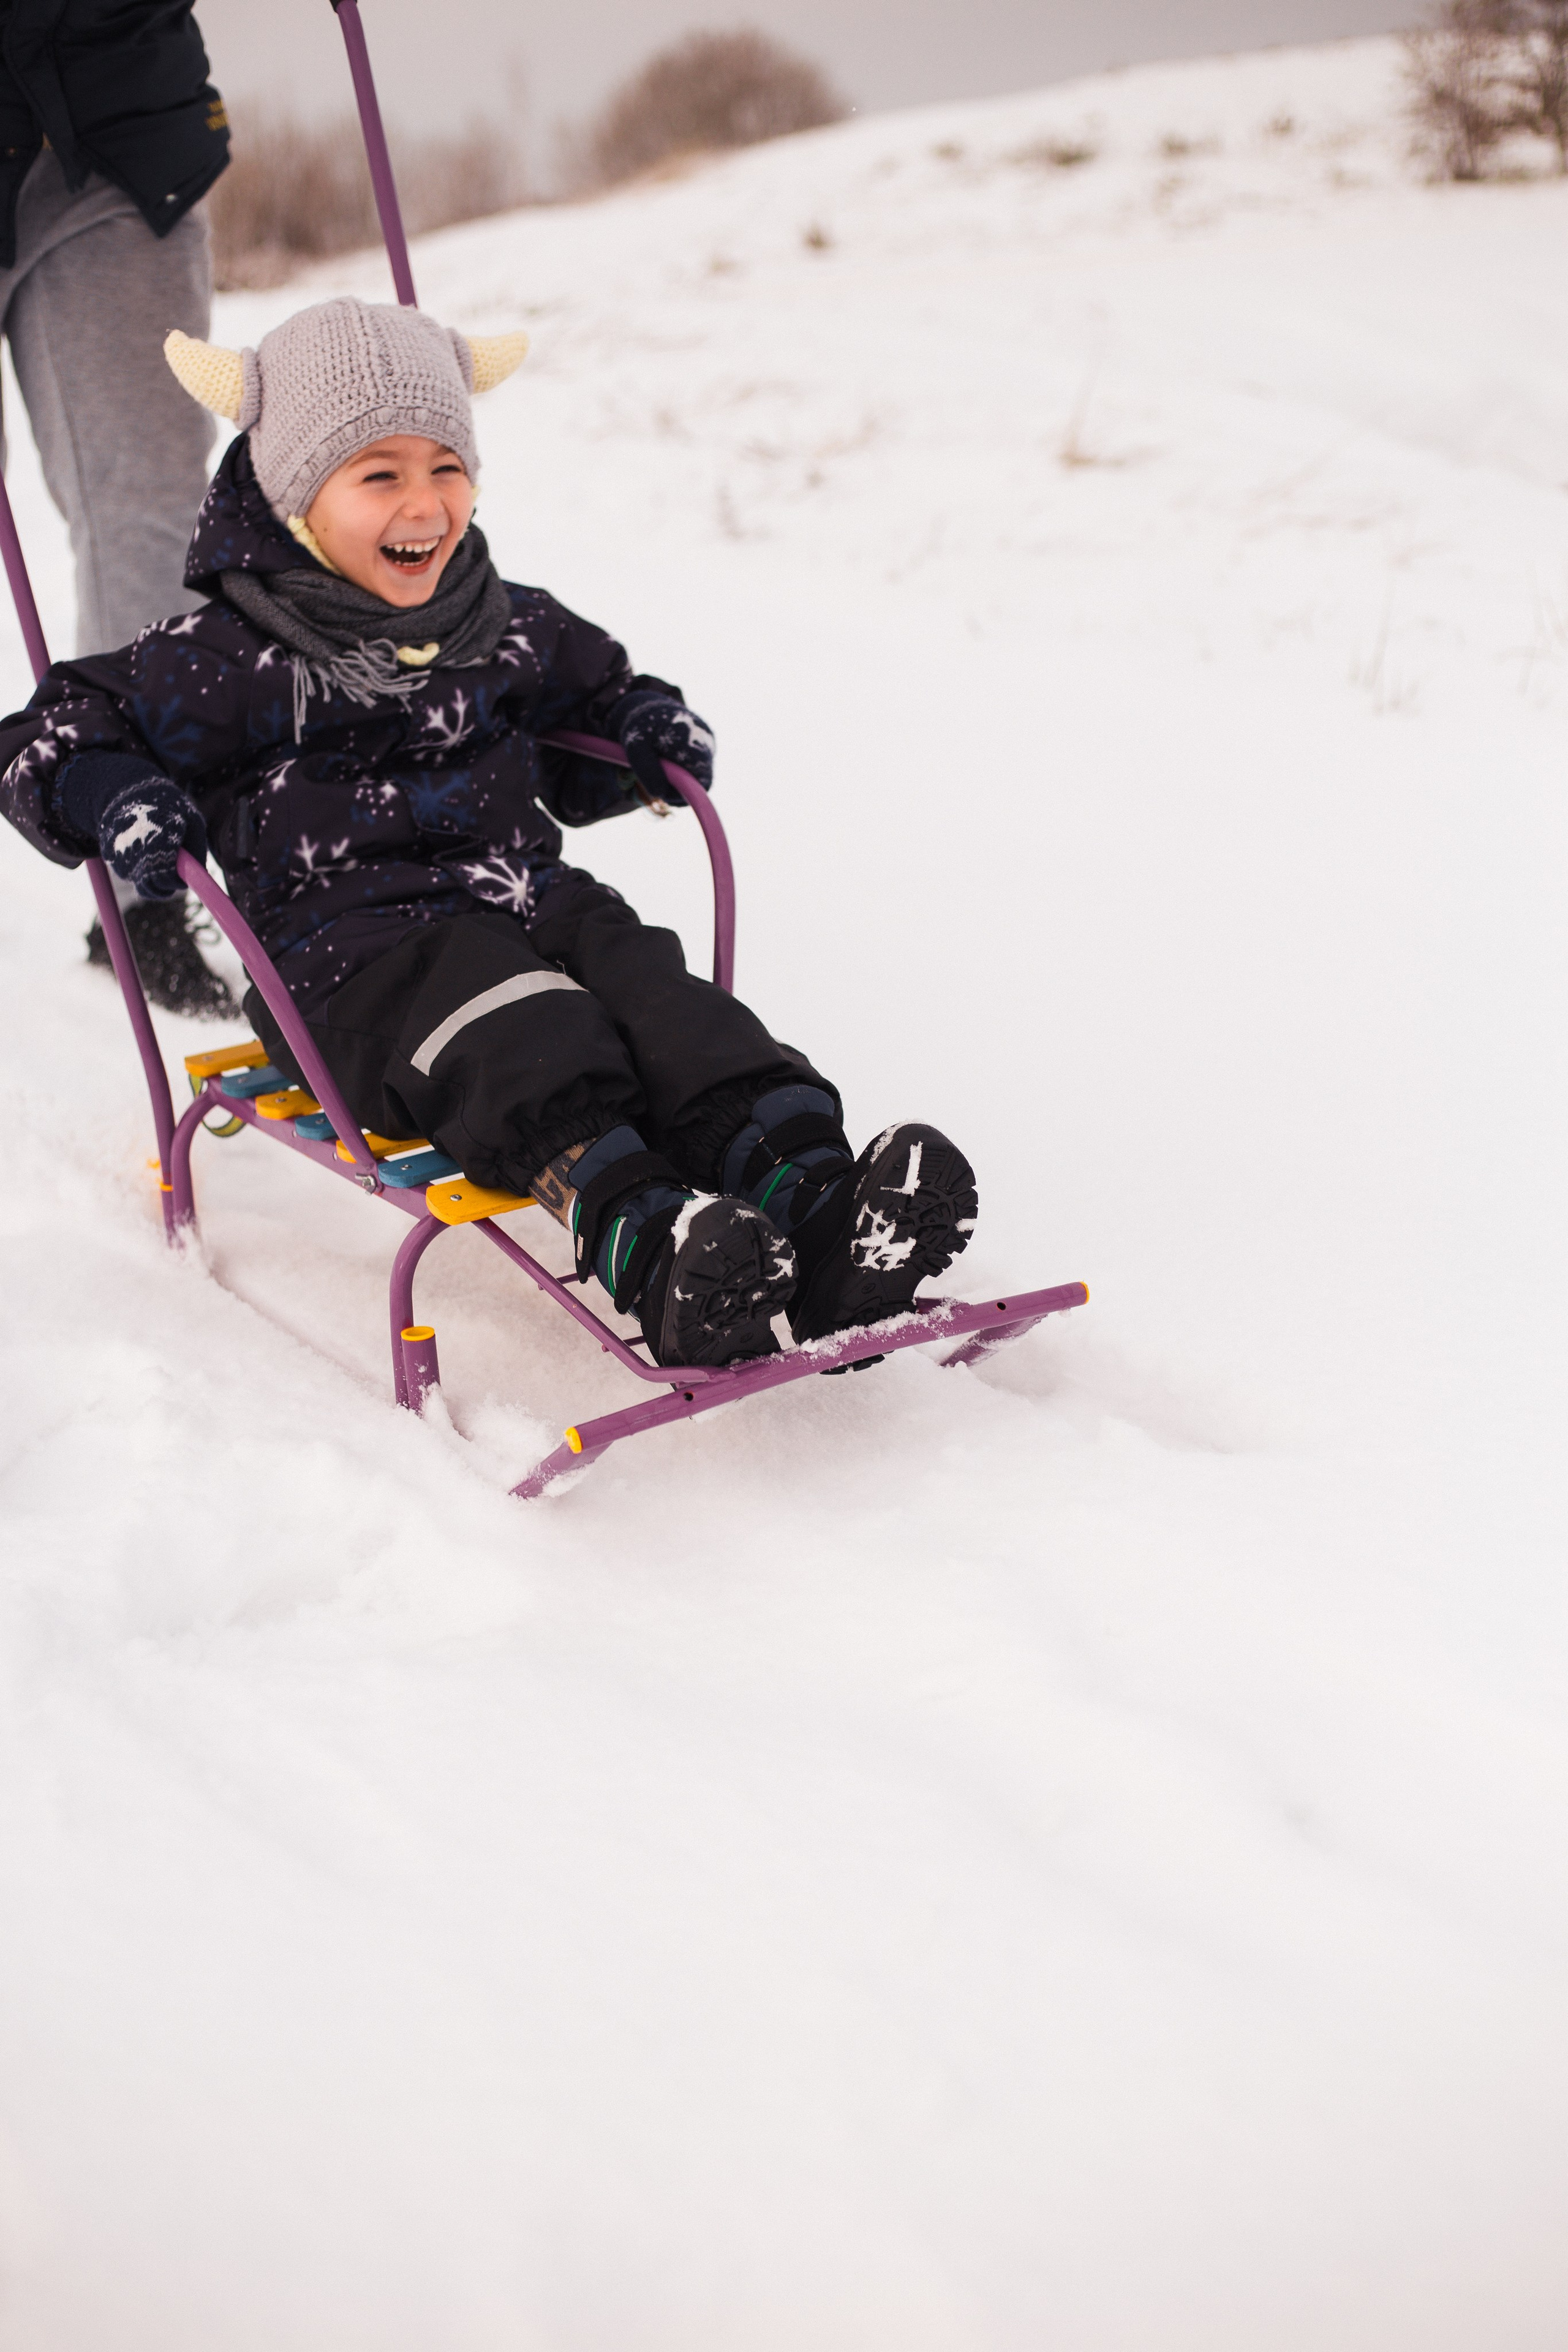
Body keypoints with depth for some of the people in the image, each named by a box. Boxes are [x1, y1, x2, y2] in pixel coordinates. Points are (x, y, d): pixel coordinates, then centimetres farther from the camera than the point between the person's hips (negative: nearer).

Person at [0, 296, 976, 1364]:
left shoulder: (511, 630, 16)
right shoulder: (230, 658, 0)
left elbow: (591, 696, 37)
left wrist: (648, 728, 15)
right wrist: (116, 802, -14)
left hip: (534, 905, 5)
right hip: (351, 954, -5)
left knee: (657, 996, -24)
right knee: (515, 1038, -34)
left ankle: (812, 1201, -44)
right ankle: (641, 1243, -57)